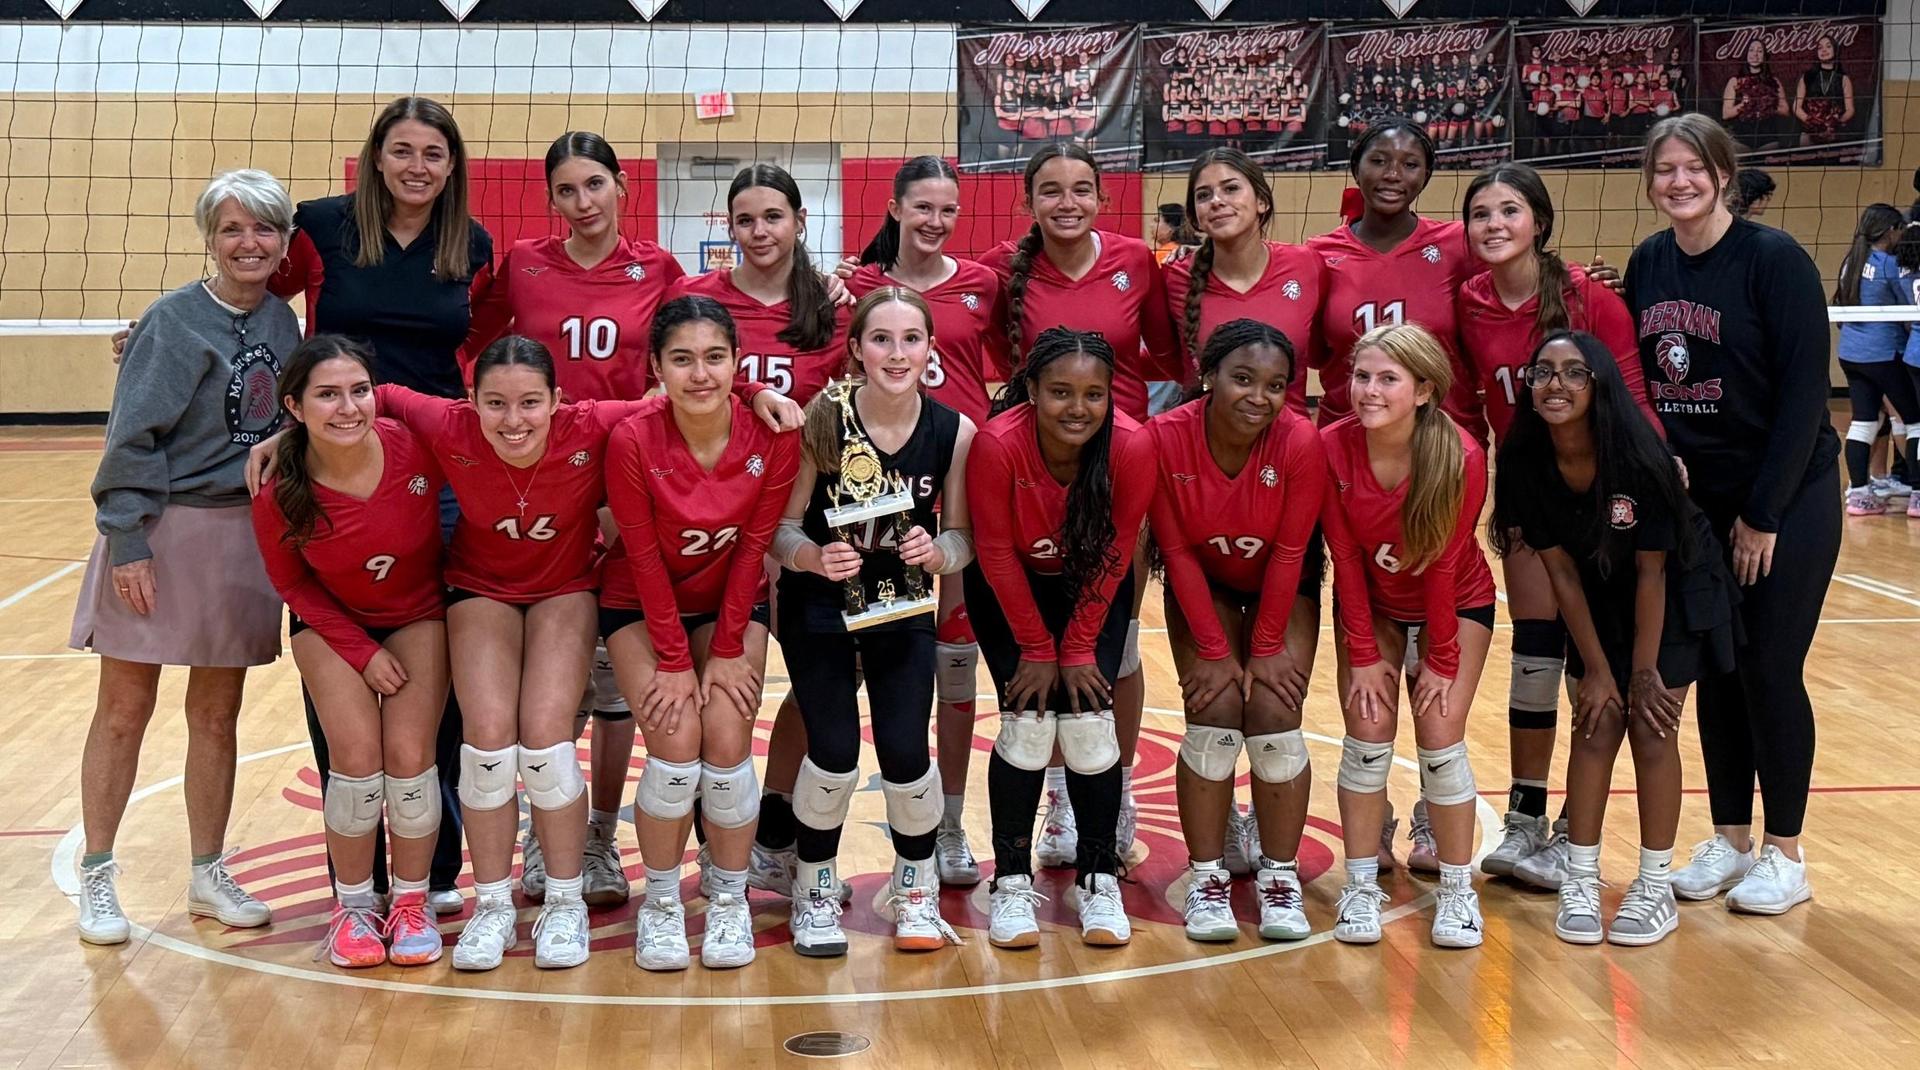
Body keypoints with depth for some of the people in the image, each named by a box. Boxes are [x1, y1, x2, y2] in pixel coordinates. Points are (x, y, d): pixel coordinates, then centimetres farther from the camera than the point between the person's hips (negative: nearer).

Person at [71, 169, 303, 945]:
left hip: (245, 535, 5)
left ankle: (208, 876, 24)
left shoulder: (282, 321, 6)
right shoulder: (175, 321, -11)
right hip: (161, 533, -5)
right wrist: (127, 541, -16)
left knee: (217, 713, 12)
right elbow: (132, 438, -13)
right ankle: (96, 878, 17)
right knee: (125, 709, 4)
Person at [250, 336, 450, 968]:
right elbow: (293, 585, -6)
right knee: (357, 759, -15)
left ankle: (411, 904, 10)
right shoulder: (278, 496, -23)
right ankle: (353, 906, 9)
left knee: (409, 756, -13)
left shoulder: (415, 445, -27)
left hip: (419, 615, 0)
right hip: (334, 624, 0)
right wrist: (362, 653, -11)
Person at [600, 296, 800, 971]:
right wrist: (674, 660, -16)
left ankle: (730, 900, 6)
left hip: (732, 604, 1)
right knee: (676, 741, -20)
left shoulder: (773, 438, -19)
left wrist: (727, 651, -12)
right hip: (642, 607, -1)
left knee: (727, 738, -17)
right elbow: (644, 558, -17)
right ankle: (660, 902, 3)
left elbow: (753, 547, -11)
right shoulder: (633, 441, -24)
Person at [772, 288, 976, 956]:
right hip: (818, 607, -1)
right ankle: (814, 888, 18)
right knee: (834, 755, -11)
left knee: (905, 752, -9)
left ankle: (916, 887, 21)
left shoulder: (954, 432, -11)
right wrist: (813, 556, -33)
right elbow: (781, 528, -12)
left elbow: (963, 537, -3)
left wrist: (937, 552, -25)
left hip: (903, 609, 2)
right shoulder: (821, 419, -17)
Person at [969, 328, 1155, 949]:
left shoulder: (1133, 447, -28)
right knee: (1027, 719, -12)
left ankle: (1098, 880, 5)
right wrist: (1036, 650, -12)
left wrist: (1079, 648, -11)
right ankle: (1011, 882, 1)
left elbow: (1114, 555, -15)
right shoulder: (996, 444, -32)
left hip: (1092, 589, 1)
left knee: (1089, 720, -10)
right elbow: (996, 554, -19)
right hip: (1011, 589, -1)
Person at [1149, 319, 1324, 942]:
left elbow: (1289, 553, -18)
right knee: (1214, 714, -13)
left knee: (1274, 714, -13)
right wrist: (1215, 650, -15)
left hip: (1282, 589, 0)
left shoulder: (1300, 442, -27)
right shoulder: (1166, 438, -26)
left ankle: (1279, 877, 4)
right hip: (1201, 586, 0)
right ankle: (1207, 879, 1)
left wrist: (1267, 648, -14)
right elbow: (1177, 552, -17)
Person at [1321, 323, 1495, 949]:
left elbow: (1444, 565, -21)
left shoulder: (1461, 457, -29)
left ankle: (1458, 891, 6)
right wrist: (1364, 656, -12)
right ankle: (1361, 886, 6)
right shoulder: (1332, 448, -23)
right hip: (1372, 604, 2)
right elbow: (1345, 558, -15)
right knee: (1368, 731, -6)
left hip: (1456, 603, -2)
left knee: (1440, 734, -9)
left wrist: (1441, 661, -14)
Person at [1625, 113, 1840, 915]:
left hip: (1788, 500, -5)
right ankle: (1728, 840, 21)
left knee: (1769, 669, -2)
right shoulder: (1647, 265, 2)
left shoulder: (1774, 259, -14)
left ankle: (1785, 855, 12)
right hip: (1700, 500, 5)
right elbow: (1639, 382, 8)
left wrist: (1764, 512, -16)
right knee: (1714, 670, 9)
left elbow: (1804, 391, -16)